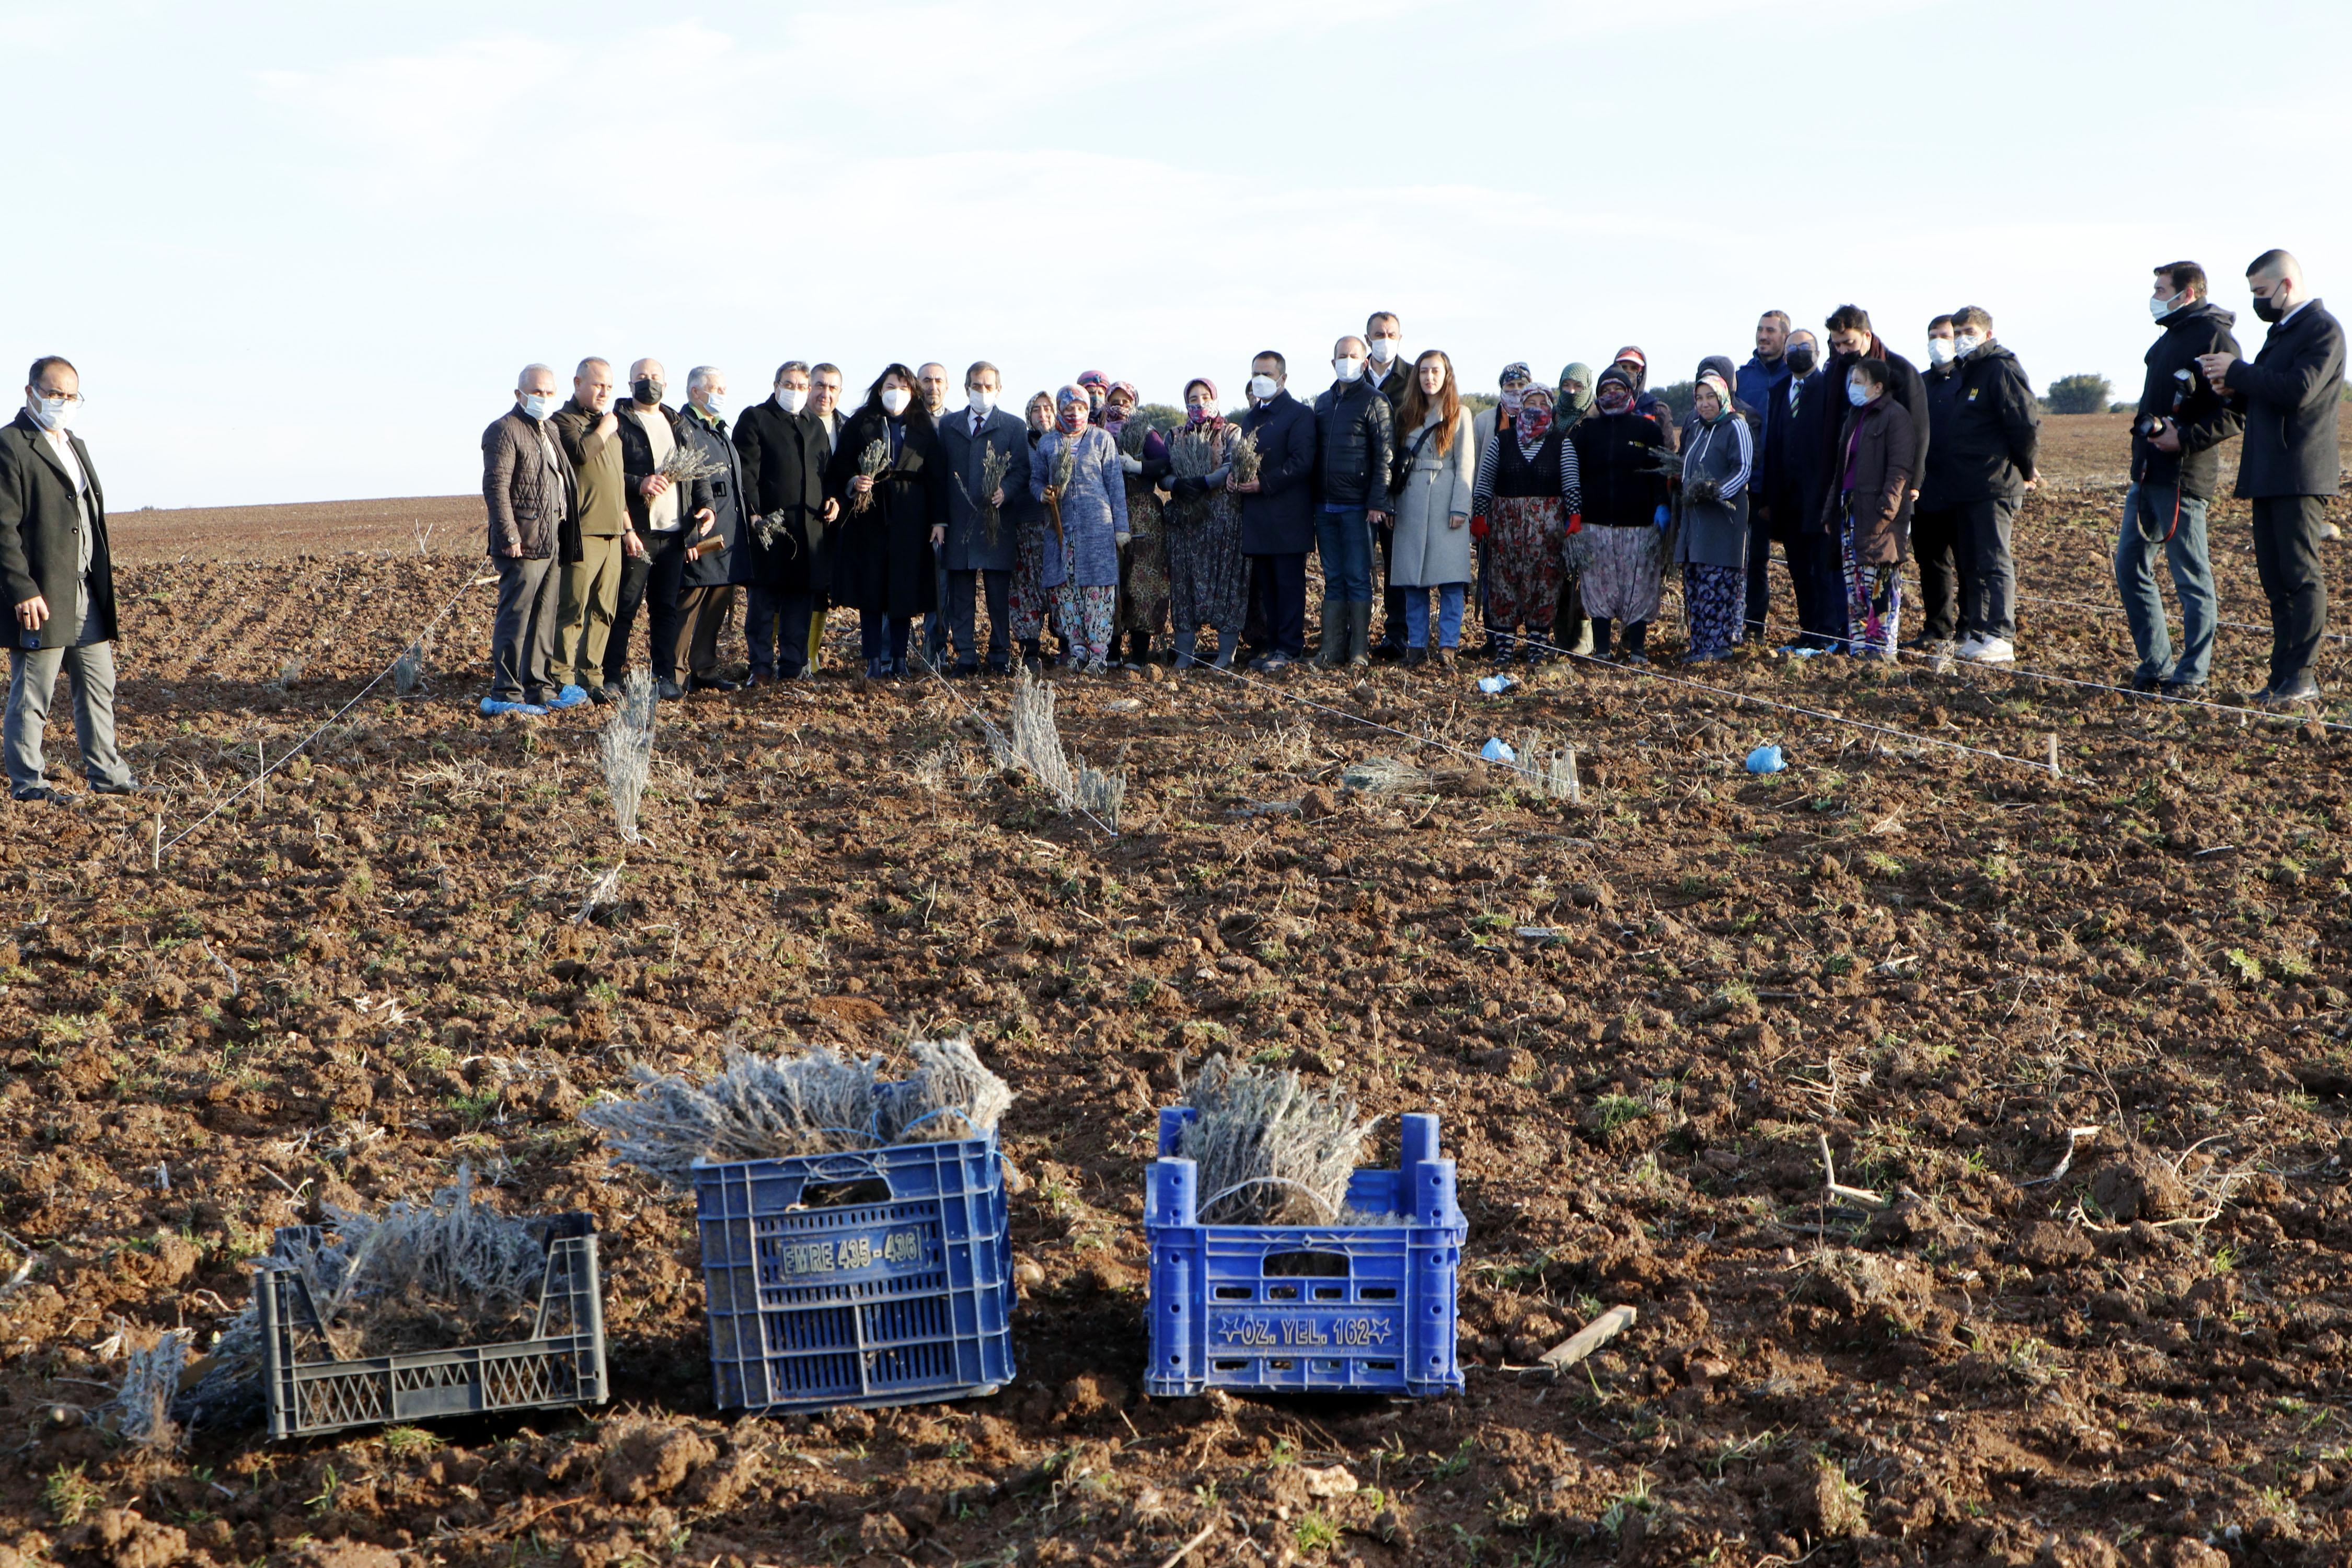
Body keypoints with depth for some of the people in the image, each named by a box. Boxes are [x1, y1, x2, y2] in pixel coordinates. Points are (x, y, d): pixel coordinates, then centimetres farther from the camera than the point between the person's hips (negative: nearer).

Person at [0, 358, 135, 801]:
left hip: (86, 592, 8)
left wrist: (102, 577, 17)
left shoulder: (75, 445, 18)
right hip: (41, 596, -8)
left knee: (98, 685, 12)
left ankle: (105, 774, 20)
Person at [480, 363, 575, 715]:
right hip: (523, 545, -9)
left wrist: (566, 533, 18)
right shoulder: (504, 431, -8)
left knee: (544, 620, 12)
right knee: (515, 620, -6)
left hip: (552, 544, 9)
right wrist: (509, 536, -20)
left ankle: (538, 689, 19)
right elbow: (496, 486, -15)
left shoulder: (549, 431, 21)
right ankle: (505, 695, -2)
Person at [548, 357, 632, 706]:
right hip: (582, 533, -8)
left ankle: (590, 678, 13)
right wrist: (605, 429, -6)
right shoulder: (564, 420, -2)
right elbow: (581, 452, -24)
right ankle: (561, 681, -5)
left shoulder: (610, 424, 23)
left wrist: (627, 528, 24)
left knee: (603, 611, 7)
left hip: (612, 534, 8)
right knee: (572, 608, -8)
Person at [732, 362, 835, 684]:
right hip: (768, 526, -5)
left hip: (810, 532, 5)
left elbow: (827, 470, 26)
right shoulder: (755, 419, 2)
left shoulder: (816, 424, 19)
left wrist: (833, 499, 7)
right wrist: (754, 513, -17)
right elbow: (747, 472, -6)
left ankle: (793, 669, 12)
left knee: (801, 604, 6)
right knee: (763, 603, -2)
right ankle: (762, 669, 4)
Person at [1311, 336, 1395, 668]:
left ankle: (1359, 651, 1)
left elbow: (1385, 455, -9)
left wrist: (1377, 503, -15)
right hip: (1326, 506, 6)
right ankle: (1331, 649, 8)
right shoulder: (1323, 402, 16)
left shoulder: (1374, 401, -3)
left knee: (1358, 578, -2)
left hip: (1358, 508, -6)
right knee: (1333, 579, 7)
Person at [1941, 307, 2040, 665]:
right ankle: (1973, 632, 20)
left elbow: (2027, 423, -14)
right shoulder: (1961, 372, 17)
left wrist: (2024, 470, -5)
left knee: (1994, 561, -9)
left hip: (1996, 485, -9)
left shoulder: (2001, 370, -11)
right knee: (1972, 561, 13)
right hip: (1967, 487, 9)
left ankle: (2000, 639, -9)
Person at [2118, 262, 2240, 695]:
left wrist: (2185, 438, -25)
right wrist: (2147, 430, 10)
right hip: (2147, 475, 10)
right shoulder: (2169, 337, 18)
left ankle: (2193, 674, 4)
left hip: (2182, 478, -10)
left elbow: (2235, 413, -17)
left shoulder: (2214, 337, -10)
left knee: (2192, 578, -2)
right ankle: (2155, 664, 19)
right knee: (2130, 568, 11)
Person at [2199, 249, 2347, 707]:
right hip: (2268, 476, 10)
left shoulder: (2323, 329, -8)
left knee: (2301, 575, -8)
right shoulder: (2281, 330, 22)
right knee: (2275, 579, 9)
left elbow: (2298, 391, -21)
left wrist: (2238, 370, -13)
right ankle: (2283, 676, 13)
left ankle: (2301, 677, -7)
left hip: (2300, 475, -10)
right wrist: (2234, 389, 4)